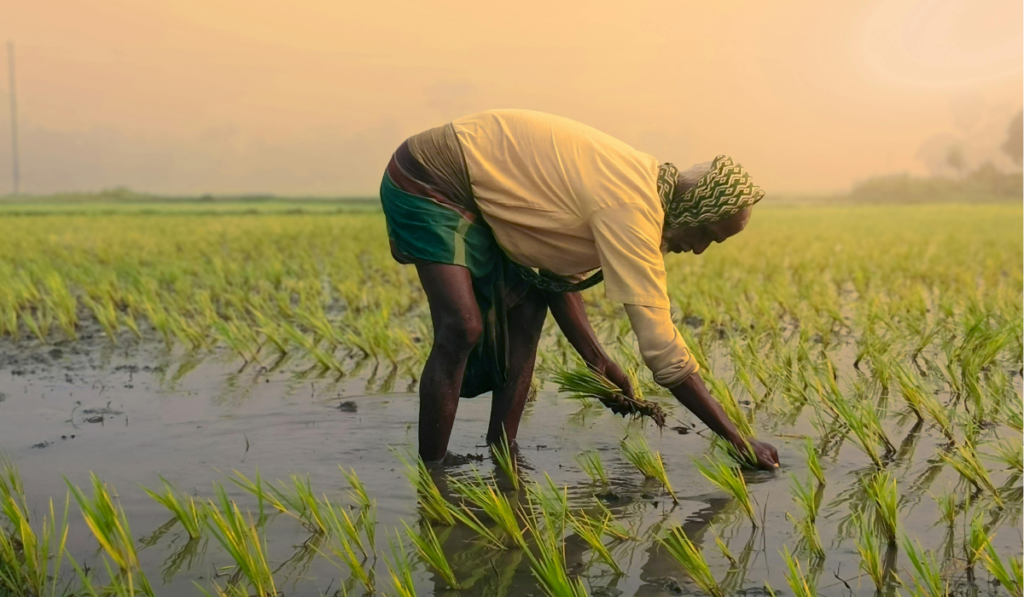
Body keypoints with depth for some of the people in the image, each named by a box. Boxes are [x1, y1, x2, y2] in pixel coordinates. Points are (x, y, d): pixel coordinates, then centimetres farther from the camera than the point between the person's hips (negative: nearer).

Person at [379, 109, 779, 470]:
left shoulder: (638, 184, 2)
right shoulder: (631, 210, -28)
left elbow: (558, 271, 7)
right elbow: (661, 347, -29)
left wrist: (598, 361, 1)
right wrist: (737, 440, -22)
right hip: (427, 182, -10)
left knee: (525, 314, 4)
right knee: (462, 328, -21)